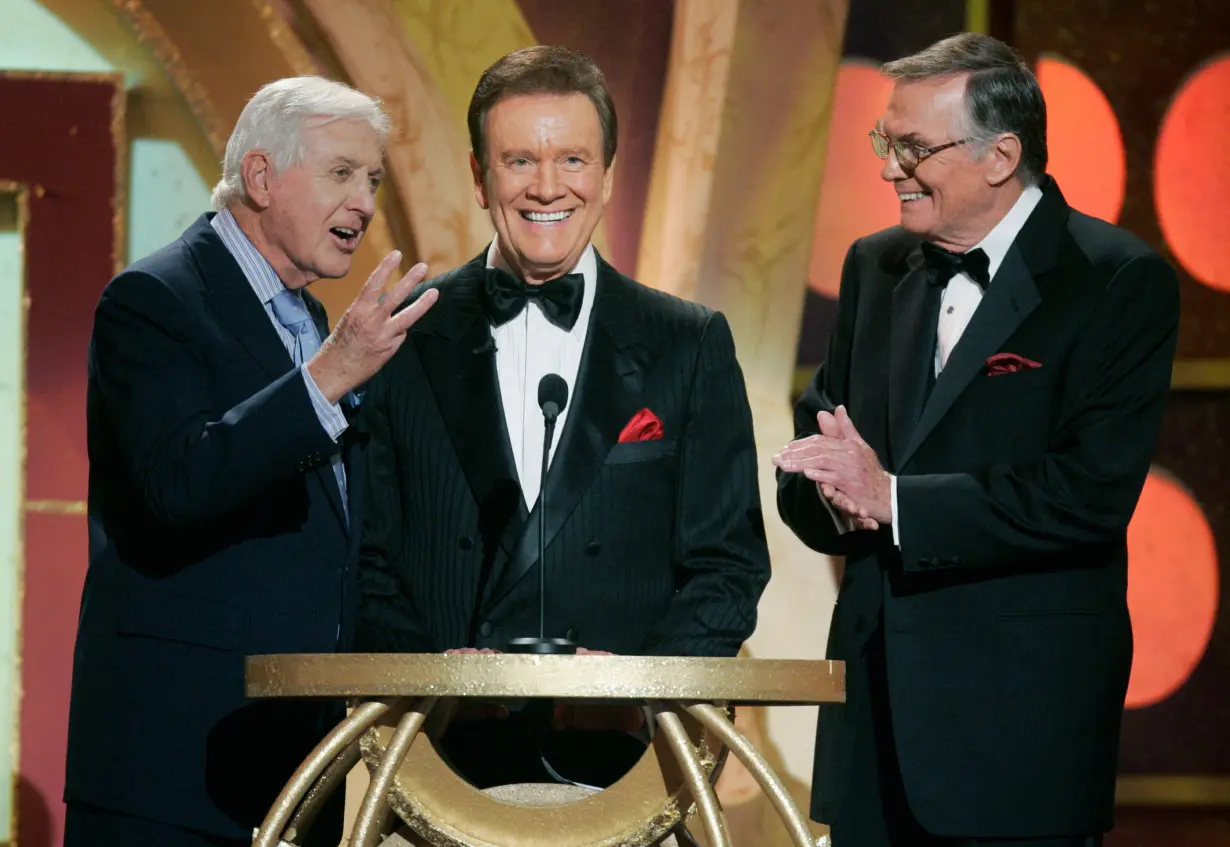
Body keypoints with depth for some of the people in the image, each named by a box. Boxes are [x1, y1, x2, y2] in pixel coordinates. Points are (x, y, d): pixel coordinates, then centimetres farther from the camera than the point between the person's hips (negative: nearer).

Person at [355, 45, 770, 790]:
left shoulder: (692, 347, 7)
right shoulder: (405, 340, 6)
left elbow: (730, 562, 4)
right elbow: (365, 555, 5)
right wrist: (427, 670, -13)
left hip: (622, 754, 0)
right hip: (444, 750, 0)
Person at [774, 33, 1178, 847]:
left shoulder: (1119, 282, -8)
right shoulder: (876, 267, 12)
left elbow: (1092, 493, -17)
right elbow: (806, 465, 13)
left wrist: (894, 500, -18)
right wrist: (837, 497, -11)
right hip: (874, 701, 5)